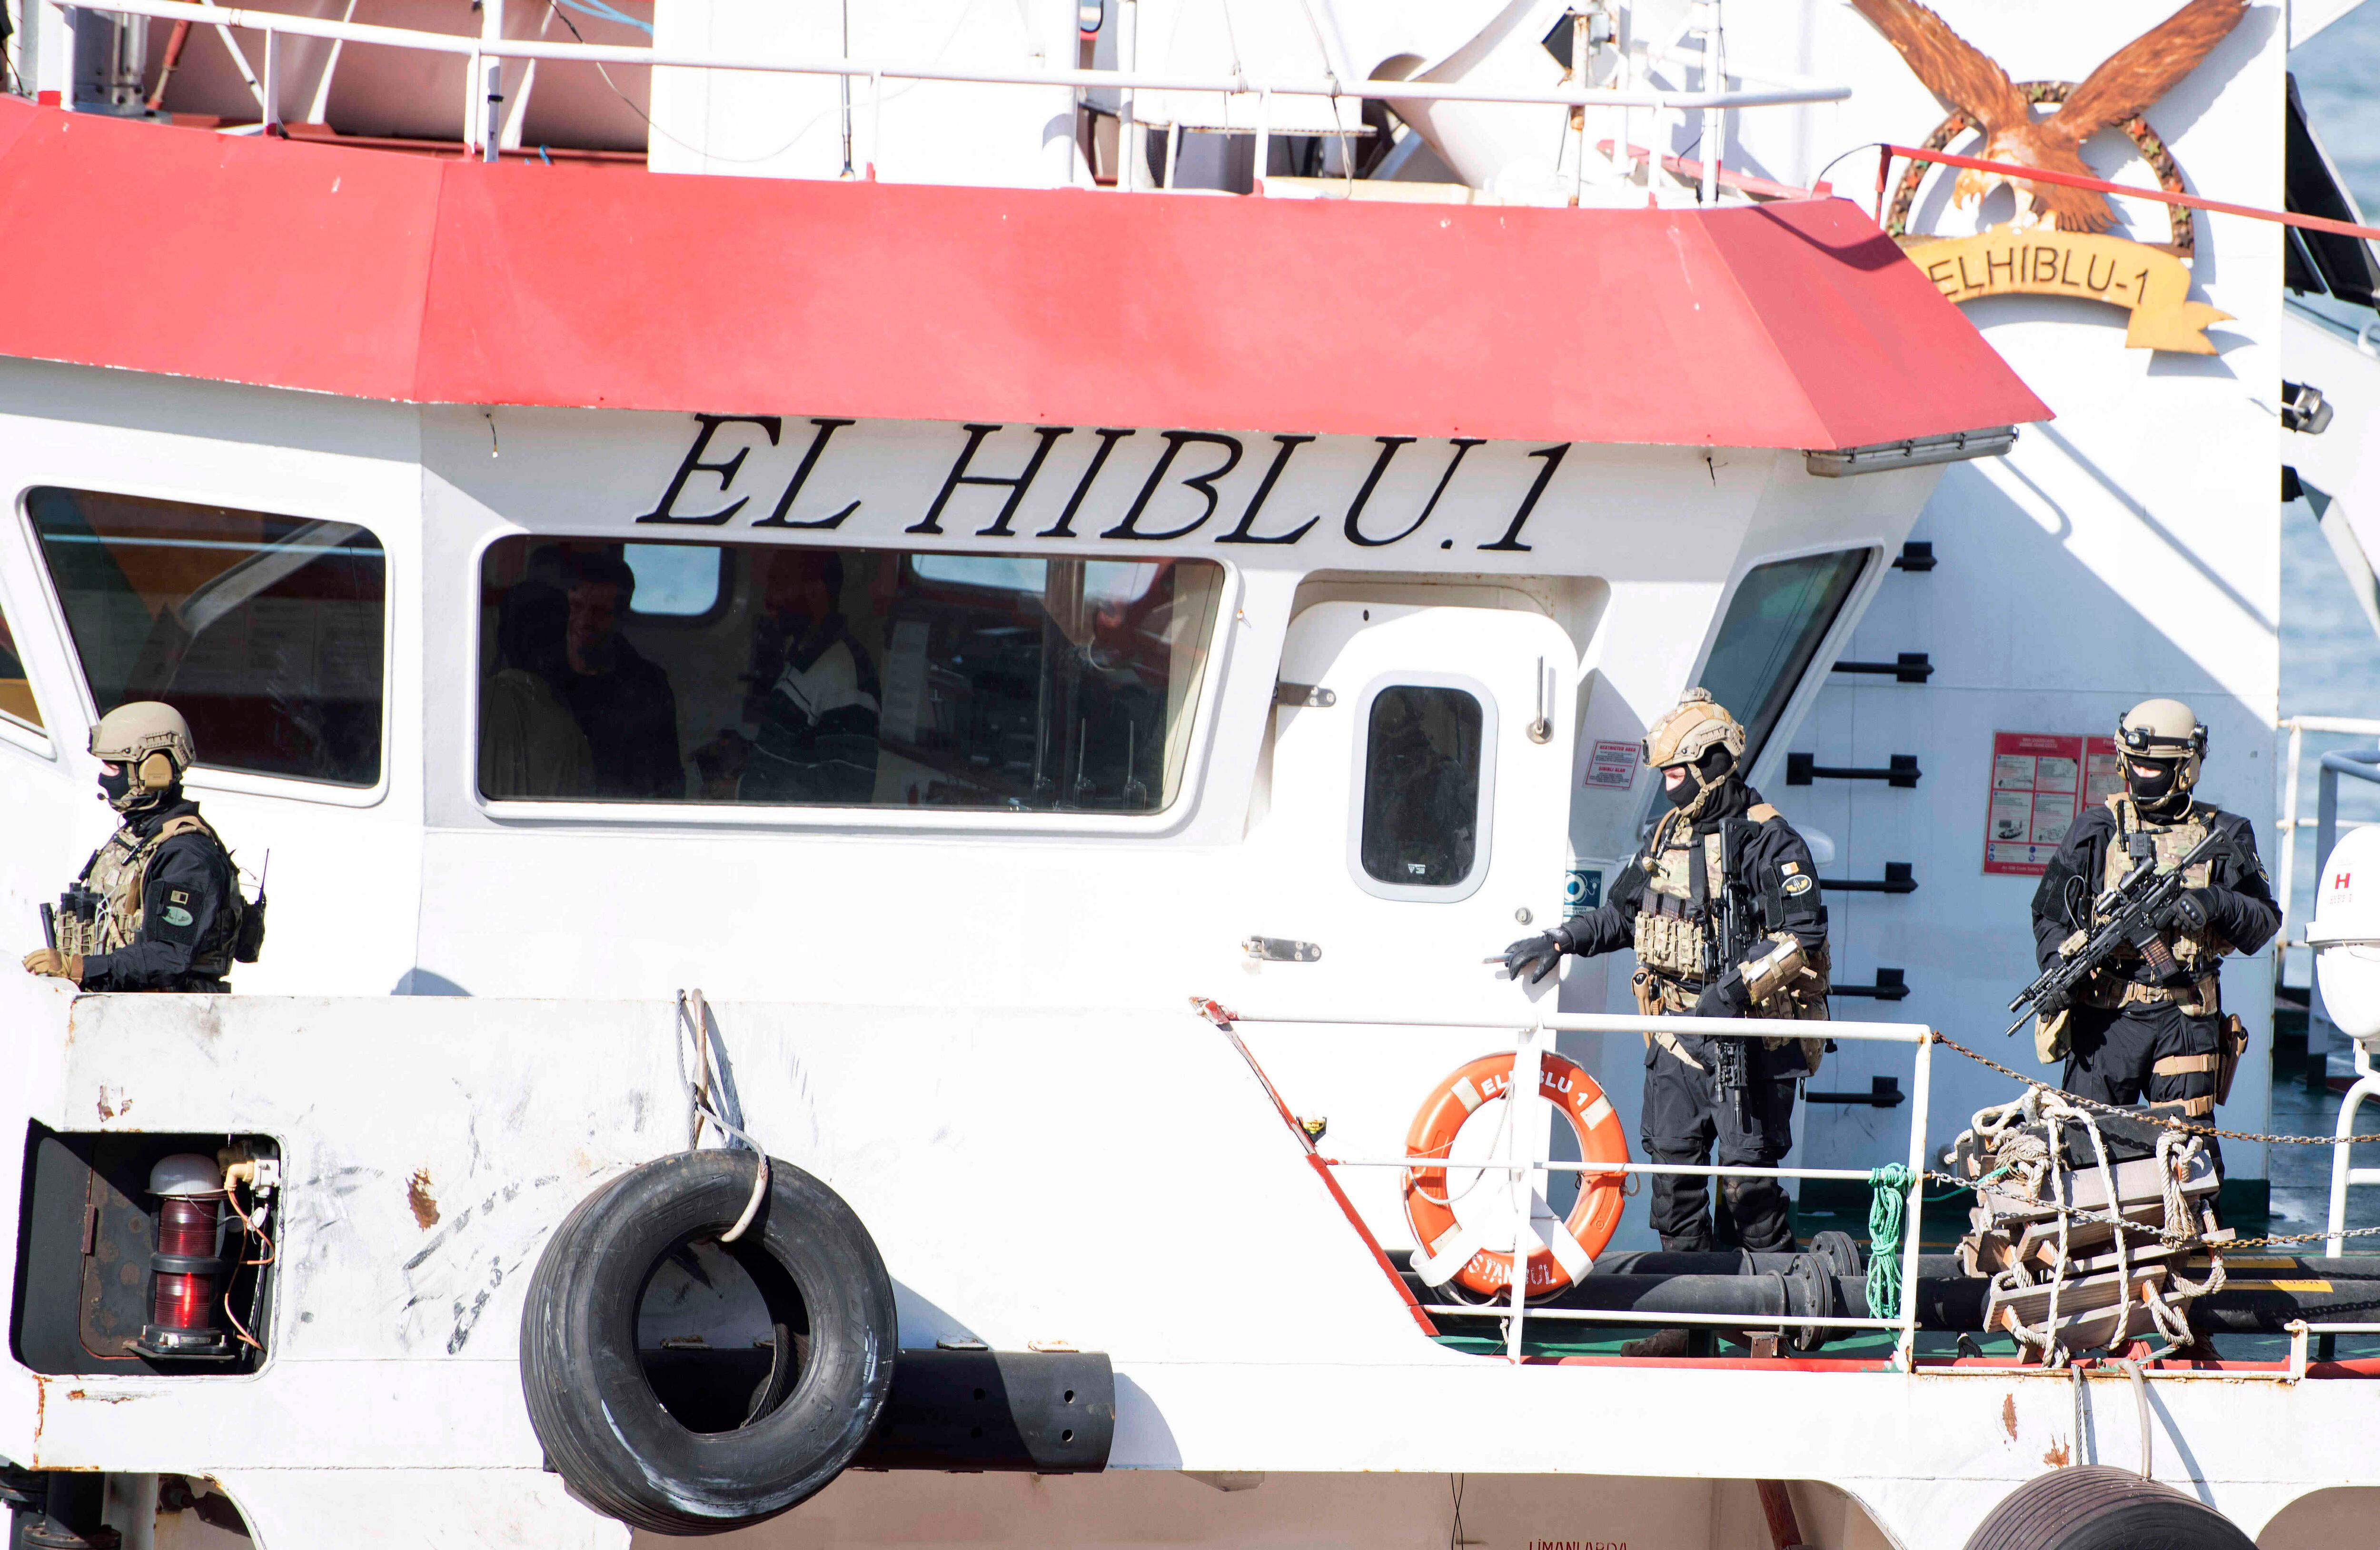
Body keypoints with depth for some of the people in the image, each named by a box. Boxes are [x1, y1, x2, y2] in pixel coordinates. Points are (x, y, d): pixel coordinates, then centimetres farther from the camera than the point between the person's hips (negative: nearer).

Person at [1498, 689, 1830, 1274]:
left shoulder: (1767, 841, -9)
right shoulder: (1666, 837, 15)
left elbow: (1802, 938, -15)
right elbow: (1623, 914, 26)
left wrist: (1736, 989, -24)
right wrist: (1558, 942, 13)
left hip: (1746, 1039, -7)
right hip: (1676, 1038, 7)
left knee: (1746, 1173, -9)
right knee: (1673, 1164, 8)